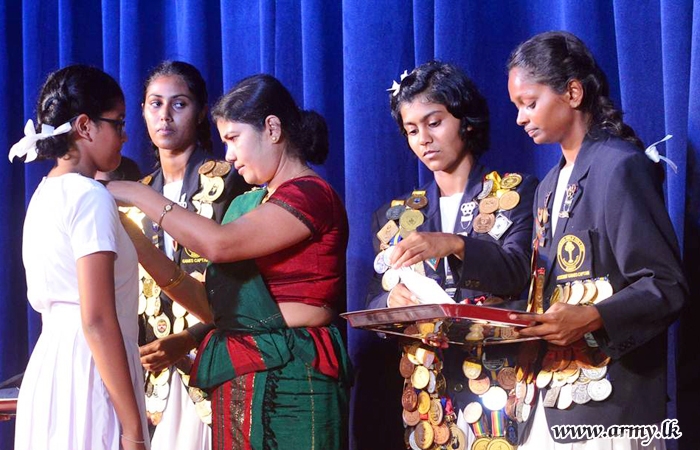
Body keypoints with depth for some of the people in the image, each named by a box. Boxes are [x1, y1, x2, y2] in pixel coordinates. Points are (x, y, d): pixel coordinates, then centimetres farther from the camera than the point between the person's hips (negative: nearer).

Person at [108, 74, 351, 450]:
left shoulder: (311, 195, -10)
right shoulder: (249, 203, 18)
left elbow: (218, 243, -19)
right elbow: (215, 300, 16)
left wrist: (139, 195, -12)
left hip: (289, 379, -8)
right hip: (237, 382, 8)